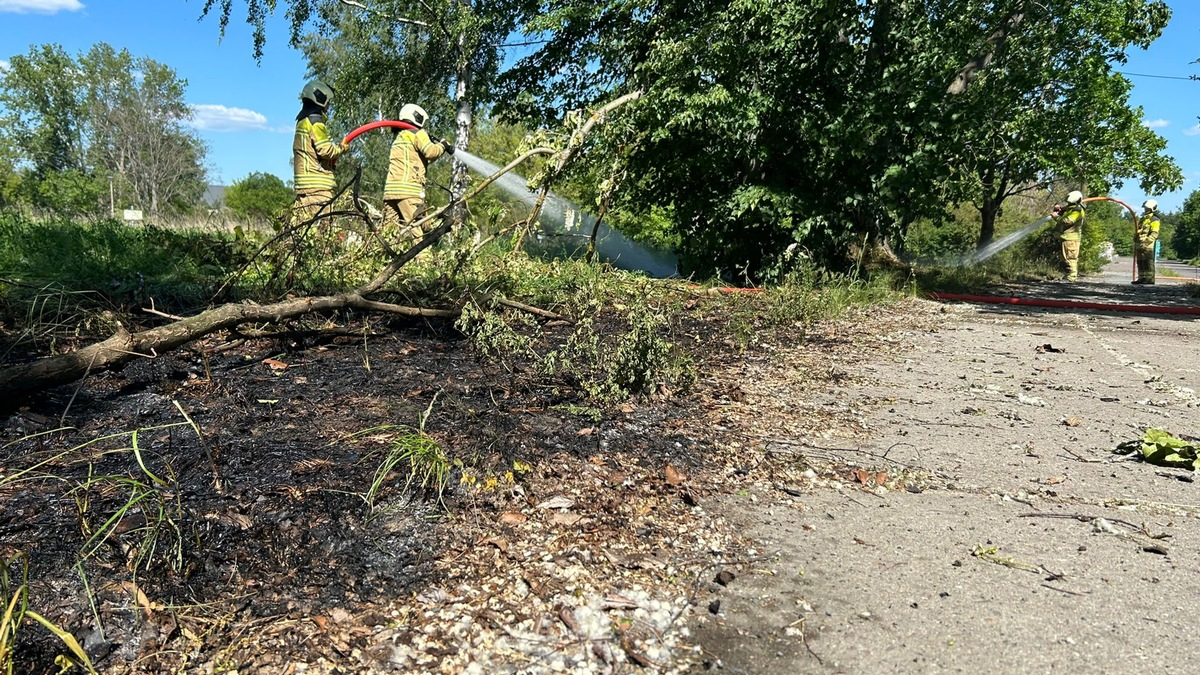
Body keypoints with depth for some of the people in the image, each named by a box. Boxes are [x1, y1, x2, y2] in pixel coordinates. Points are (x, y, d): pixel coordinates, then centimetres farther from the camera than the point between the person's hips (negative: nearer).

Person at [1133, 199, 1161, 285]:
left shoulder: (1154, 220, -6)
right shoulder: (1142, 219, 22)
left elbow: (1154, 234, -15)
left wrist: (1146, 241, -26)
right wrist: (1135, 245, 25)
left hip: (1148, 245, -9)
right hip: (1139, 245, 9)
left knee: (1148, 262, -9)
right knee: (1140, 262, 10)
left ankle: (1150, 278, -8)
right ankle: (1142, 278, 14)